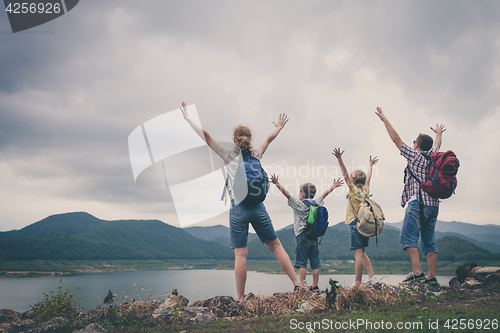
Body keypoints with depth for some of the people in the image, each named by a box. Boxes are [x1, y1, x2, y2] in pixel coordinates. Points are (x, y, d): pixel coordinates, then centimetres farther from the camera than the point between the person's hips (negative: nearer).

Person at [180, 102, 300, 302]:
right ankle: (297, 283, 14)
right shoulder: (256, 154, 10)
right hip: (258, 207, 3)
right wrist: (279, 127, 47)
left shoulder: (229, 155, 1)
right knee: (275, 245, 13)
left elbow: (206, 136, 2)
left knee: (240, 254, -3)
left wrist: (188, 118, 9)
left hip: (238, 209, -3)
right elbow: (269, 139, 28)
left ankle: (240, 298, 0)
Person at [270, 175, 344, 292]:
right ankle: (315, 287, 11)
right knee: (315, 263, 8)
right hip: (314, 236, 5)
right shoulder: (316, 203, 9)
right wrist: (334, 186, 38)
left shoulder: (298, 204, -5)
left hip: (302, 236, -5)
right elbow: (325, 193, 24)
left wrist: (277, 183, -10)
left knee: (302, 263, -4)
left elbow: (286, 193, -10)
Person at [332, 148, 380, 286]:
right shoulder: (366, 190, 11)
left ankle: (357, 283, -10)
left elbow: (345, 174, -14)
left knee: (359, 254, -10)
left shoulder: (354, 190, -5)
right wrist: (370, 164, 44)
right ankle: (372, 277, 14)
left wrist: (339, 158, -20)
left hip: (356, 224, -7)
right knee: (361, 253, 18)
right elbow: (368, 177, 28)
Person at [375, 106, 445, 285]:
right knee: (429, 241, 8)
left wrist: (384, 120, 6)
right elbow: (437, 145, 39)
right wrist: (439, 133, 60)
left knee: (408, 237, -10)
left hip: (418, 203, -7)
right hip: (433, 204, 7)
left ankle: (417, 272, -21)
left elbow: (396, 139, 0)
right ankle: (432, 276, 5)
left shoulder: (415, 156, -1)